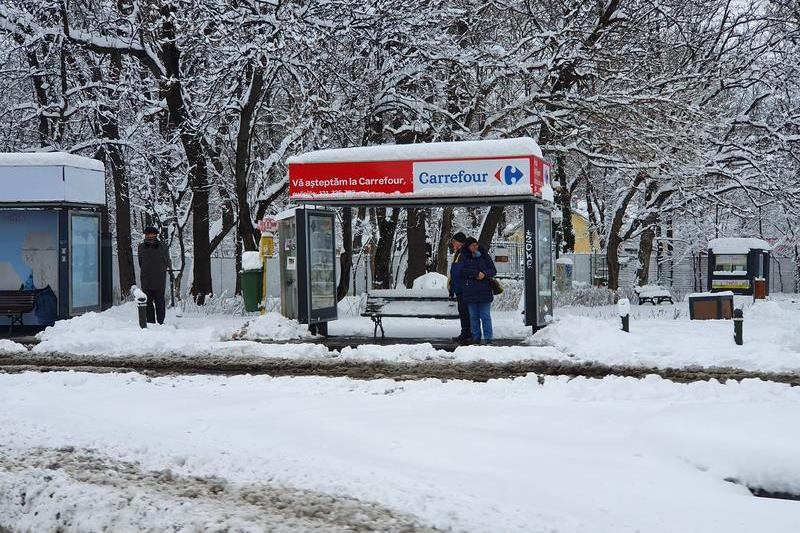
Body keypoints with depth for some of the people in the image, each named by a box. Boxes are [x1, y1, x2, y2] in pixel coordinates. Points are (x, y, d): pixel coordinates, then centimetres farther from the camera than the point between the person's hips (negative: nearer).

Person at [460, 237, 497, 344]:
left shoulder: (484, 256, 8)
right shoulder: (464, 258, 6)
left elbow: (493, 271, 7)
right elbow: (462, 271, -8)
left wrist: (484, 274, -13)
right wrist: (477, 273, -16)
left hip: (484, 291, -1)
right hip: (470, 291, 1)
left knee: (485, 316, -3)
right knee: (474, 316, 6)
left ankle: (488, 338, -2)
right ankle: (476, 337, 14)